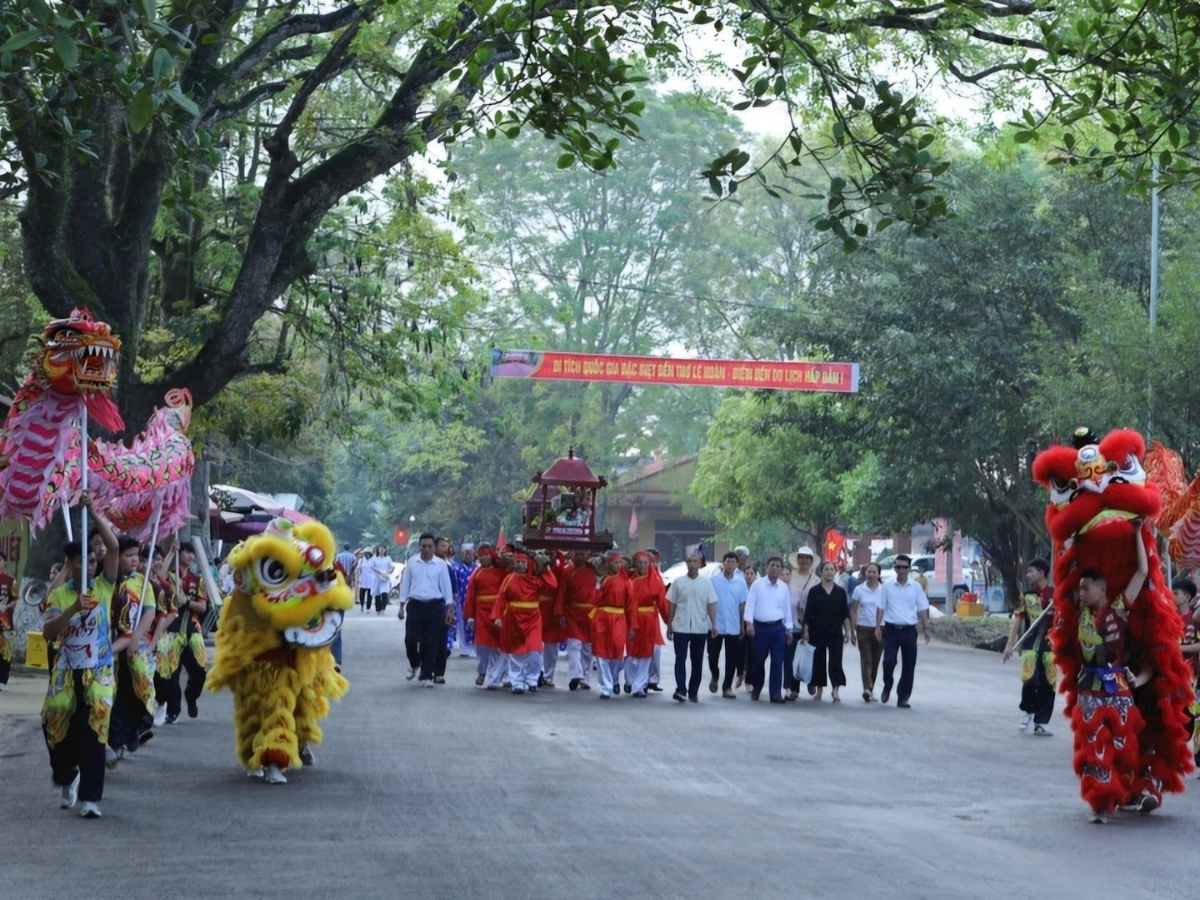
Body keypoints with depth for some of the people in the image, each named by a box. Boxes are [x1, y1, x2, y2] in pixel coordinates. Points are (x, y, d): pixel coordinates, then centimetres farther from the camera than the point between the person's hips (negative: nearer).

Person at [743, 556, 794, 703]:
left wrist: (789, 629, 11)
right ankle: (756, 688, 27)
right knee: (758, 660, 6)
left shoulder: (784, 587, 6)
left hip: (778, 627, 2)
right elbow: (750, 604, -8)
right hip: (760, 627, -2)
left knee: (777, 661, -3)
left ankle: (776, 693, -1)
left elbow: (787, 608, 11)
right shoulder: (757, 584, -3)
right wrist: (749, 623, -19)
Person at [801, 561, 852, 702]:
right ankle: (819, 690, 15)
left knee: (835, 661, -8)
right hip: (818, 631, 0)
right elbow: (808, 613, 1)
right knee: (819, 661, 6)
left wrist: (847, 631, 1)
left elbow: (845, 613, 7)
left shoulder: (840, 591, 6)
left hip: (835, 632, 0)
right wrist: (806, 631, -4)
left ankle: (836, 690, -7)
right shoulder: (814, 591, 2)